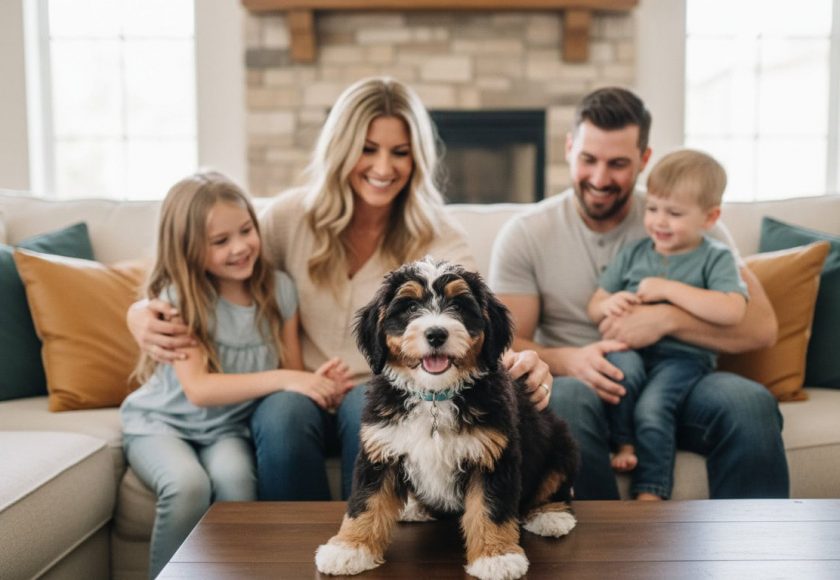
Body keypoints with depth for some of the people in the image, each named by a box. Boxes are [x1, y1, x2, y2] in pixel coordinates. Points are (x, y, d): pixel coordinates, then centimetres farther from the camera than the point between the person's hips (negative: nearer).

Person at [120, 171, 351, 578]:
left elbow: (294, 374, -3)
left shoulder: (278, 289, -5)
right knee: (188, 485, -31)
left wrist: (321, 383, -28)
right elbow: (198, 389, -26)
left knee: (234, 476, -31)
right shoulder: (178, 298, -15)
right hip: (162, 422, -2)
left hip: (228, 429, 2)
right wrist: (283, 379, -36)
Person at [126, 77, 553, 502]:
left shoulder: (436, 237, -5)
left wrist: (515, 362, -45)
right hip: (299, 393, 1)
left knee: (369, 405, -33)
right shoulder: (292, 216, -2)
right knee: (284, 413, -31)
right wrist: (142, 312, -15)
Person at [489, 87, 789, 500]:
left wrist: (667, 318, -19)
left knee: (750, 402, -30)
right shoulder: (524, 236, 0)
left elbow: (762, 327, -4)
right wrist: (568, 360, -24)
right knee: (566, 397, -37)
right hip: (583, 388, -1)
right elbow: (506, 346, -3)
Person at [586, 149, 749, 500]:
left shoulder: (715, 258, 4)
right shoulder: (633, 253, 15)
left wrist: (669, 289, -15)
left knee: (652, 408, -28)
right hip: (630, 347, 3)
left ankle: (649, 495, -17)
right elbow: (593, 309, 17)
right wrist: (608, 305, -8)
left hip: (683, 356, -3)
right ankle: (623, 446, -13)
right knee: (623, 367, -31)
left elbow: (732, 312, -16)